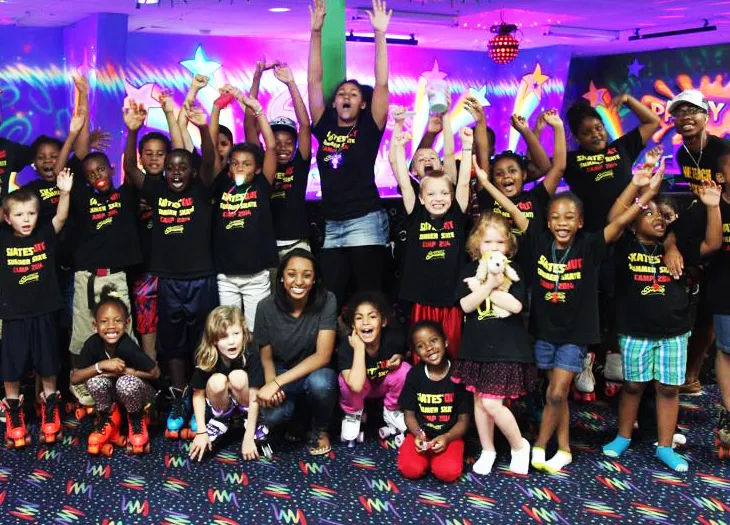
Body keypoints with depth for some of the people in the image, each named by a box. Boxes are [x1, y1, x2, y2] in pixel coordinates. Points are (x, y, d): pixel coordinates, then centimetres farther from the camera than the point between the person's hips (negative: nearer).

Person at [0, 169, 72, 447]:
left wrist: (64, 191, -27)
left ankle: (50, 406, 31)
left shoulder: (45, 235, -3)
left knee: (47, 364, 14)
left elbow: (61, 217, -12)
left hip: (43, 312, 1)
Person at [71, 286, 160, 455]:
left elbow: (155, 373, -22)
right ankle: (108, 418, 1)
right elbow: (74, 378, -20)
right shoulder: (93, 344, -22)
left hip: (135, 391, -3)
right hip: (111, 394, 3)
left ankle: (136, 420, -3)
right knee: (96, 380, -27)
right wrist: (101, 365, -33)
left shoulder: (127, 346, -32)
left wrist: (123, 370, -26)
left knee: (127, 382, -34)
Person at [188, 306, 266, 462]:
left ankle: (252, 420, -5)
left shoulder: (251, 355, -28)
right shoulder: (205, 358, -23)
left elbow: (254, 397, -27)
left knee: (238, 377, -31)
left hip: (244, 404, -1)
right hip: (222, 405, 1)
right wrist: (201, 432, -18)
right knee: (217, 381, -31)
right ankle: (220, 420, -1)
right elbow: (198, 394, -12)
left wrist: (248, 437, -29)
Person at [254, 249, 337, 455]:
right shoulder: (266, 307, -15)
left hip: (314, 371, -1)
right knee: (272, 415, -30)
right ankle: (297, 415, 9)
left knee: (320, 382, -37)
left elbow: (323, 356, -23)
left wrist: (278, 382, -31)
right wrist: (270, 384, -26)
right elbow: (266, 357, -3)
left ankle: (320, 429, -2)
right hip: (281, 372, 1)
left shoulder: (326, 301, -20)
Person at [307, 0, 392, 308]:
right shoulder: (325, 127, 9)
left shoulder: (369, 129, 1)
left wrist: (380, 34, -11)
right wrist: (316, 32, 3)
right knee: (330, 299, 7)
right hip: (331, 225, 4)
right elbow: (314, 80, 7)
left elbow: (381, 84, -7)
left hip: (365, 221, -4)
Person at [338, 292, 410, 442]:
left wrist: (399, 358, -24)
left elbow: (405, 352, 1)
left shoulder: (394, 337, -26)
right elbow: (356, 386, -45)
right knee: (347, 381, -35)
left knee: (405, 370, -27)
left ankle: (391, 411, 2)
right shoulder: (347, 345, -32)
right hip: (357, 388, -2)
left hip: (384, 385, 2)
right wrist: (359, 347, -42)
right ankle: (353, 414, 1)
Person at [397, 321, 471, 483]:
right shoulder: (414, 374, -2)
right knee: (410, 469, -25)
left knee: (448, 472, -28)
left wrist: (447, 438, -23)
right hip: (421, 434, 1)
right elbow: (410, 414, 4)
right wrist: (418, 434, -17)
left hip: (449, 435, -1)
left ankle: (437, 456, 4)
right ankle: (427, 455, 6)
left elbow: (464, 420, -5)